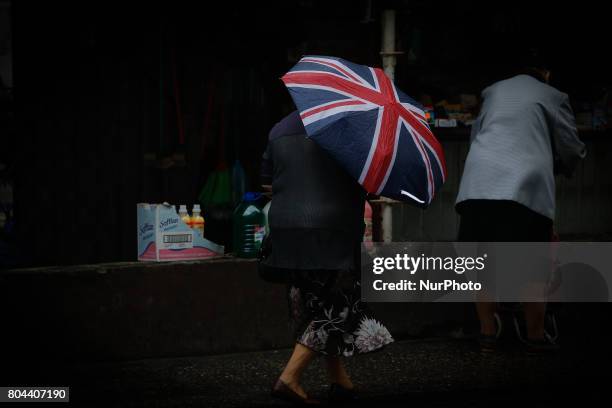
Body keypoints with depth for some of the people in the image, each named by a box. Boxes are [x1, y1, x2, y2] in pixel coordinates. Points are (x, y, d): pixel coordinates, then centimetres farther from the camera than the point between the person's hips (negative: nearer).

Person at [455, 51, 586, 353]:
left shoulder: (493, 91, 23)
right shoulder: (553, 97, 12)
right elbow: (572, 149, 14)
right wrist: (560, 166, 35)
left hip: (479, 183, 3)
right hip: (526, 186, -3)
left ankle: (488, 334, 11)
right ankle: (536, 337, 7)